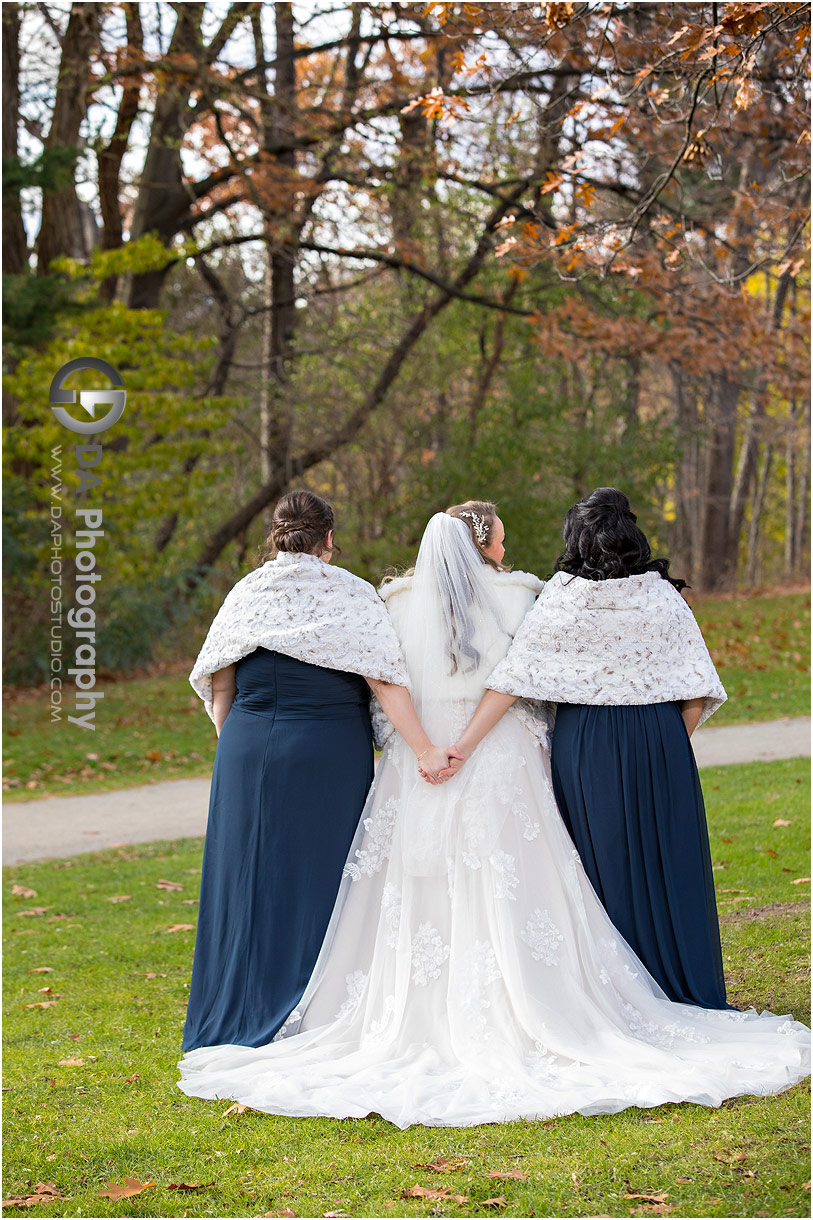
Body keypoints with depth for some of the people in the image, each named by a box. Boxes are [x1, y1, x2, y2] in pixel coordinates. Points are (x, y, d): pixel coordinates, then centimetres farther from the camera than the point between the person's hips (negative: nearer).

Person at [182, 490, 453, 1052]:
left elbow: (219, 687, 8)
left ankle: (242, 1016, 18)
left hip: (248, 751, 3)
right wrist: (425, 749, -12)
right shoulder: (352, 594, -2)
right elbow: (384, 679, -11)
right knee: (321, 878, 5)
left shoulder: (246, 593, 6)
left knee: (251, 879, 11)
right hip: (330, 753, -3)